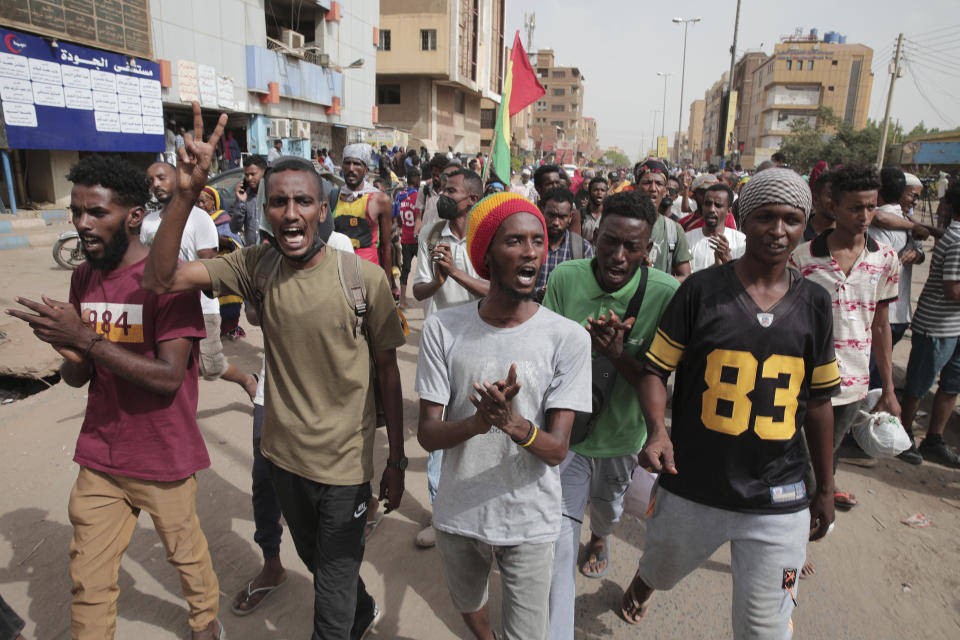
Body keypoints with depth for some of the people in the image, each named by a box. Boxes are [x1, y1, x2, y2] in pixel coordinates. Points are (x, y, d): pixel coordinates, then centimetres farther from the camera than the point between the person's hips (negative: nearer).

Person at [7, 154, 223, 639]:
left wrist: (87, 337, -26)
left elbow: (169, 377, -23)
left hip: (164, 461, -4)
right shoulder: (83, 278, 3)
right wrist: (69, 354, -16)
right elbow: (78, 378, 7)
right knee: (89, 582, 11)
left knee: (186, 553, 17)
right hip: (99, 458, 5)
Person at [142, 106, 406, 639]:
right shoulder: (257, 266, -8)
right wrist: (185, 193, -29)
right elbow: (161, 279, -17)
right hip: (283, 455, 5)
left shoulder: (364, 278, -18)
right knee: (315, 561, 30)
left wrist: (396, 462, -4)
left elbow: (387, 371, -10)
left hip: (345, 463, -4)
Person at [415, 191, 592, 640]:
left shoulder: (568, 338, -16)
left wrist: (514, 423, -38)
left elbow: (556, 450, -16)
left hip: (529, 523, -2)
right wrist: (476, 422, -33)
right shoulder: (443, 329, -12)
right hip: (456, 516, 3)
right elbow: (427, 434, -12)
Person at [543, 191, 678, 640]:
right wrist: (584, 344, -30)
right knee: (559, 539, -3)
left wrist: (617, 353, -34)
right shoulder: (565, 278, -15)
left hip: (622, 431, 1)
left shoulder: (667, 294, -21)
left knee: (608, 506, 30)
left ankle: (600, 538, 67)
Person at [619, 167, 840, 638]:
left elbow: (817, 399, 9)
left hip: (779, 502, 2)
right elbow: (656, 369, -4)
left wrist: (825, 487, 13)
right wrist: (657, 428, -22)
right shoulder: (700, 289, -8)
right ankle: (641, 585, 59)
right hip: (691, 490, -1)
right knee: (660, 570, 23)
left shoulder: (815, 303, 2)